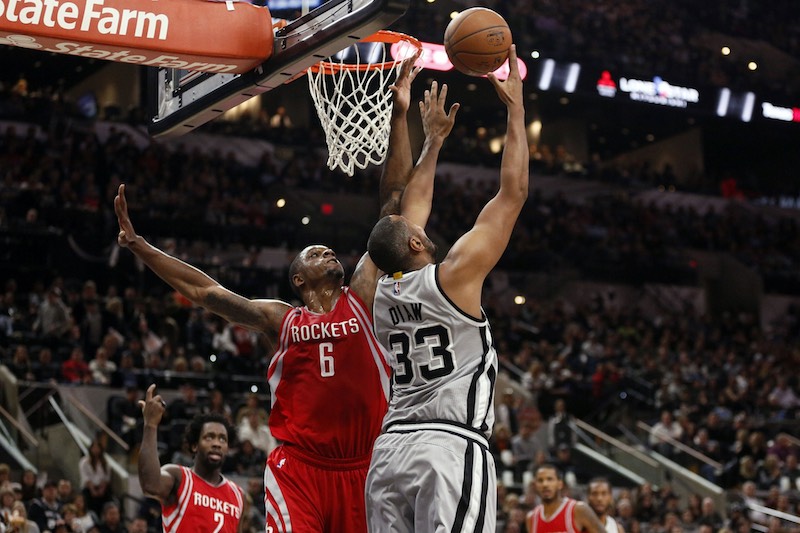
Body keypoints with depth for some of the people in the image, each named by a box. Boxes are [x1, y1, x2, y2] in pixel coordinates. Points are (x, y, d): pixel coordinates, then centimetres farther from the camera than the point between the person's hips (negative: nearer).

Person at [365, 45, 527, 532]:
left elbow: (412, 208, 30)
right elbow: (514, 193, 1)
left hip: (391, 448, 7)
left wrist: (435, 140, 38)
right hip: (453, 446, -7)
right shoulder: (453, 276, -4)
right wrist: (515, 109, 10)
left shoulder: (384, 293, 14)